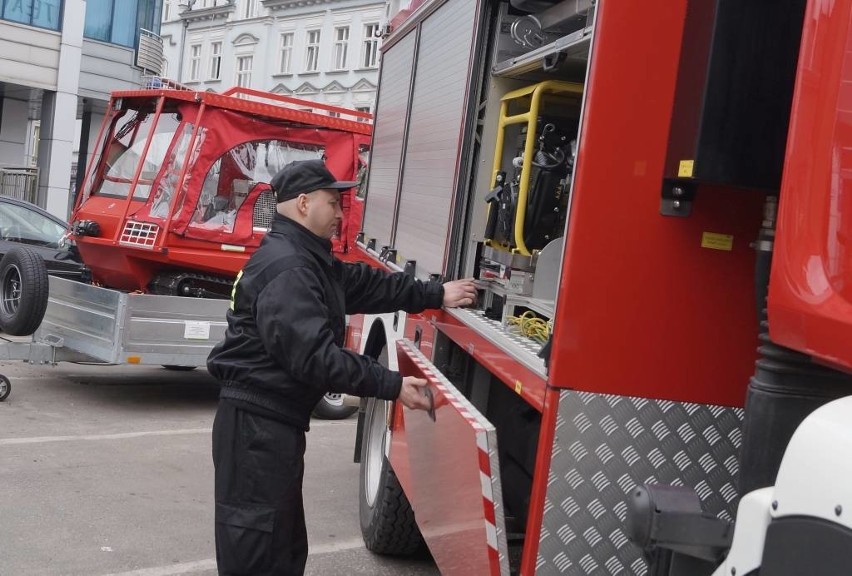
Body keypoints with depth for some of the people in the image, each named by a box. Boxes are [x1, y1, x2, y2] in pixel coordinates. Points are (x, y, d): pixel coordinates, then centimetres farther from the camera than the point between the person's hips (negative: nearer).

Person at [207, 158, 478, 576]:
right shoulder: (286, 268, -22)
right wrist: (391, 386, -24)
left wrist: (436, 295, 12)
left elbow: (367, 284, 17)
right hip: (256, 424, -11)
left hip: (276, 420, 11)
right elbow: (314, 356, -28)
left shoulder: (310, 259, 13)